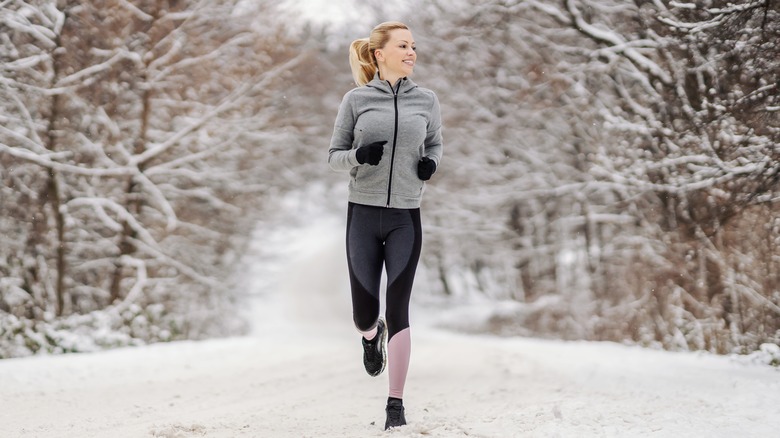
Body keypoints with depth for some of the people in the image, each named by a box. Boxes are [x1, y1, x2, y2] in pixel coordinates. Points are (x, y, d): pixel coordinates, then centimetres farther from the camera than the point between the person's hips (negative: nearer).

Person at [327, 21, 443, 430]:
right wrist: (358, 156, -17)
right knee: (364, 313, 7)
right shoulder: (356, 99, 0)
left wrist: (431, 163, -3)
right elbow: (334, 156, 4)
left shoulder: (426, 100, 4)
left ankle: (395, 404, -1)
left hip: (405, 217, 0)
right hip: (363, 213, 0)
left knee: (398, 310, -7)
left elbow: (435, 144, 20)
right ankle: (371, 336, 45)